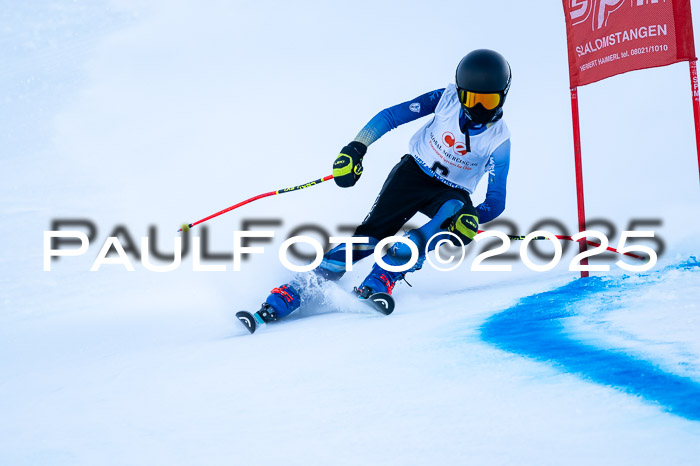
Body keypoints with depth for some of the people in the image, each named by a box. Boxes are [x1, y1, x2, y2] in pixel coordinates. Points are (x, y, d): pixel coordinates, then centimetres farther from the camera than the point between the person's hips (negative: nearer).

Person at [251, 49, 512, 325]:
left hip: (451, 192, 0)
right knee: (372, 234, -19)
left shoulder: (498, 141, -17)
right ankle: (291, 293, -21)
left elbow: (496, 204, -17)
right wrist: (356, 148, -15)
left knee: (461, 214, -35)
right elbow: (390, 116, -6)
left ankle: (378, 282, -37)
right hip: (414, 171, 0)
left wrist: (466, 220, -37)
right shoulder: (446, 99, -14)